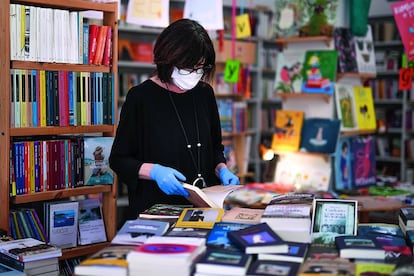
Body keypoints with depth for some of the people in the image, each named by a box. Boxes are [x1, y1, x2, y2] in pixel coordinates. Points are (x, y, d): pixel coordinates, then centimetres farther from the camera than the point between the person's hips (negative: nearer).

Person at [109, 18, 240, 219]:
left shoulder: (205, 93, 10)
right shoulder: (141, 97, -5)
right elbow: (118, 159, 0)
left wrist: (222, 170, 3)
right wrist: (154, 171, -16)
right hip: (155, 209, -4)